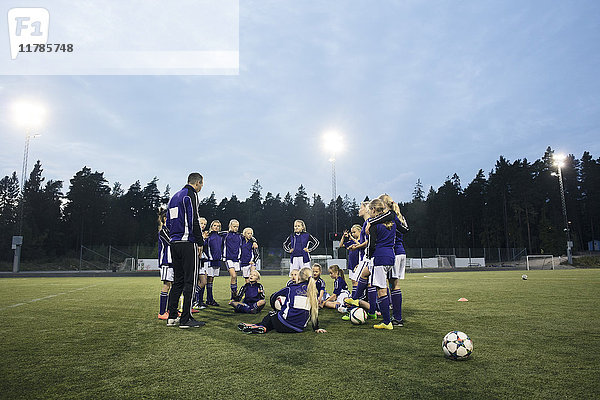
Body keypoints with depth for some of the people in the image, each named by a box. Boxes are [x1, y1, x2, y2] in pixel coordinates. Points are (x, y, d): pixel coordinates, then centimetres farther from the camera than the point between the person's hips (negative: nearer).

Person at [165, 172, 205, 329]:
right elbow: (194, 220, -16)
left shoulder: (174, 197, 20)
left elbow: (168, 223, 21)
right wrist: (200, 243, -11)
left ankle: (172, 317, 16)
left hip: (174, 244, 9)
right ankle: (186, 319, -2)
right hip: (187, 243, -9)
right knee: (189, 281, -4)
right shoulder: (191, 194, -7)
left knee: (178, 281, 13)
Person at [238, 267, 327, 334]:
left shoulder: (290, 288, 1)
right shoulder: (311, 291, 5)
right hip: (300, 328, 4)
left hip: (286, 326, -4)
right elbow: (315, 311, 7)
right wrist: (316, 328, 15)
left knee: (271, 314, 24)